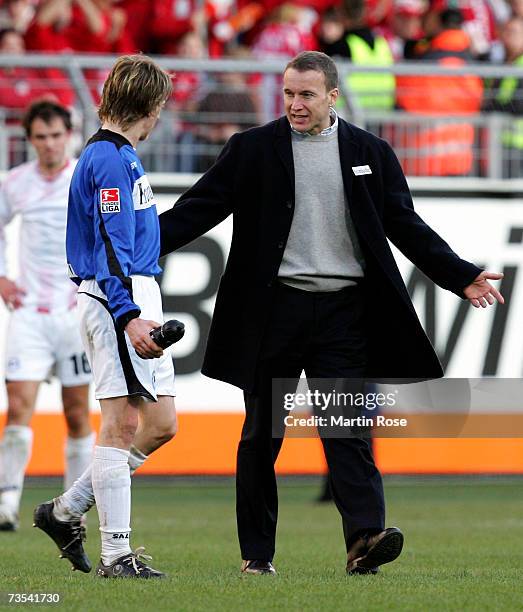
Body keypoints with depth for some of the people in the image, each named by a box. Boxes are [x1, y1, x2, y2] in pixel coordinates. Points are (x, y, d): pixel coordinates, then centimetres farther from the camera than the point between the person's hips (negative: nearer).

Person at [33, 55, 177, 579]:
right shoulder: (110, 159, -12)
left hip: (135, 301, 10)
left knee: (160, 424, 8)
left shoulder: (119, 155, 20)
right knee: (122, 423, -8)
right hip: (118, 300, -10)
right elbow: (112, 245, -19)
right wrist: (129, 316, -24)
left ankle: (65, 512, 16)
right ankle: (115, 555, -6)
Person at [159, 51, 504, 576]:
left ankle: (365, 537, -21)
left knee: (348, 429, -10)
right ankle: (256, 552, 13)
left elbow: (406, 227, 10)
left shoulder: (370, 153, 8)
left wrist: (462, 276, 2)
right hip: (273, 310, 0)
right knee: (261, 434, 6)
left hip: (343, 310, 0)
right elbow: (200, 207, 2)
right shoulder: (252, 149, 5)